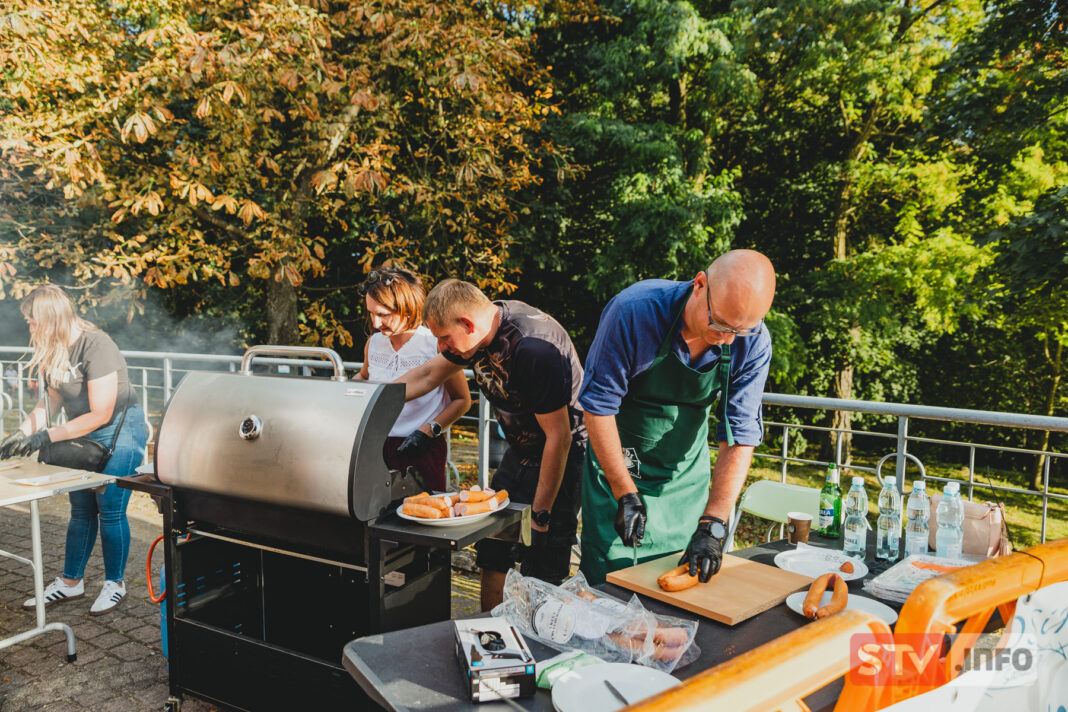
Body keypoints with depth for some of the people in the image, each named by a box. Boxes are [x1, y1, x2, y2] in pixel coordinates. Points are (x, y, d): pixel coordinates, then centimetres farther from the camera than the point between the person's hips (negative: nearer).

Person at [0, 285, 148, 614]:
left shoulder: (95, 346, -26)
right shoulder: (52, 351, -1)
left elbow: (100, 415, -24)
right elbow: (50, 401, 9)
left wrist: (47, 436, -23)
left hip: (120, 431, -7)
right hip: (84, 434, 8)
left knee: (109, 510, -2)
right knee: (81, 510, 13)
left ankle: (115, 583, 15)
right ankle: (70, 582, 27)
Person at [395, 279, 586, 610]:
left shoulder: (533, 349, -31)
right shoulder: (483, 330, -5)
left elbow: (559, 437, -26)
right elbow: (428, 375, 12)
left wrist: (540, 513, -20)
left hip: (561, 457, -8)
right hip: (520, 452, 8)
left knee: (540, 576, -4)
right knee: (492, 555, 14)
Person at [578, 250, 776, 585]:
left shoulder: (753, 343, -17)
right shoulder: (634, 311, -27)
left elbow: (740, 436, -14)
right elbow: (598, 405, -20)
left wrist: (712, 525, -20)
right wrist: (625, 494, -19)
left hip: (686, 476, 3)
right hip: (617, 466, -3)